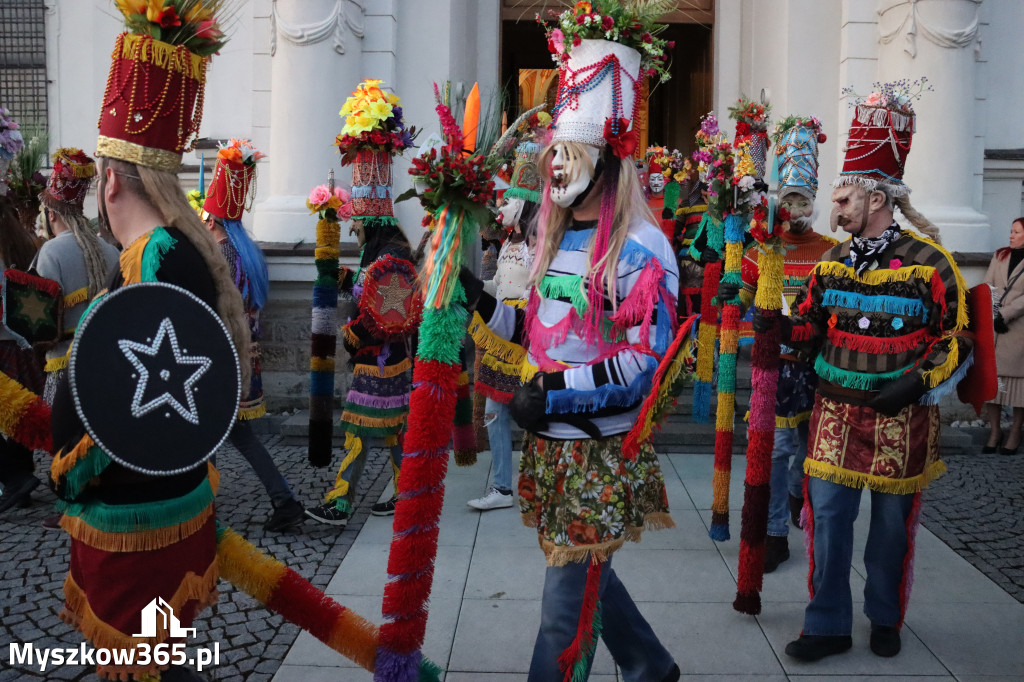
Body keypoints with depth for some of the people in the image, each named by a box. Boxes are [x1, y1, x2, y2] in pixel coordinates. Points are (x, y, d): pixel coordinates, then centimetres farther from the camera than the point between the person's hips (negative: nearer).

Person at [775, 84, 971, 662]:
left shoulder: (929, 262, -8)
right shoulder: (833, 261, 6)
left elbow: (958, 339, -4)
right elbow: (811, 324, 14)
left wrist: (918, 381, -18)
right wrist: (783, 327, -7)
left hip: (900, 416, -3)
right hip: (837, 410, 4)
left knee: (893, 522, 10)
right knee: (828, 513, 1)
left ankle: (886, 619, 31)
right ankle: (829, 626, 14)